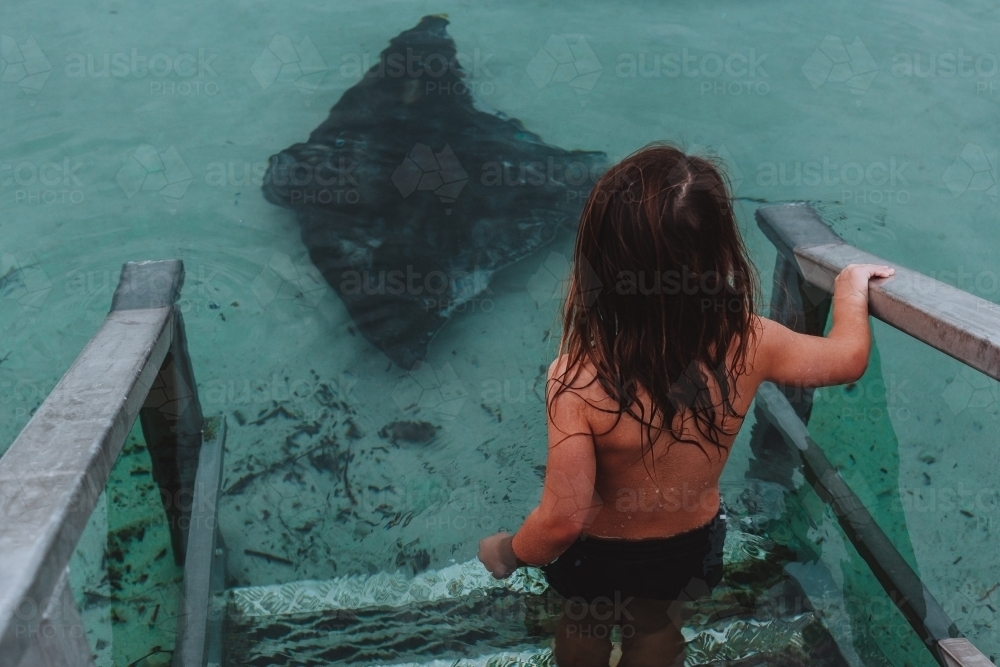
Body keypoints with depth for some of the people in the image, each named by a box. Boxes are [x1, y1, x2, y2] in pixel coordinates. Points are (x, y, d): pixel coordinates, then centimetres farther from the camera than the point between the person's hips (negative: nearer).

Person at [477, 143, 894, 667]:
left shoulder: (578, 377, -38)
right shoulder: (750, 346, -27)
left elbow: (561, 521, -33)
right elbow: (849, 357, -8)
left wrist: (507, 553, -12)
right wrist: (850, 285, 11)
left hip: (600, 551, -2)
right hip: (691, 545, 3)